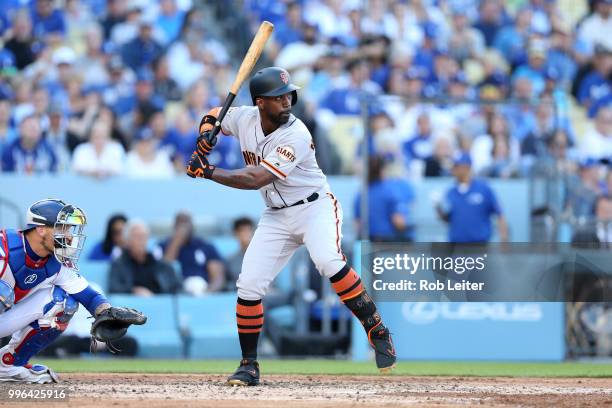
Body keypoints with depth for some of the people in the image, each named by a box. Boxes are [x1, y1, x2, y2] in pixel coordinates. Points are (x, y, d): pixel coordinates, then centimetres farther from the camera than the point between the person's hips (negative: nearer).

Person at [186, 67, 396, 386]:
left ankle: (376, 330, -25)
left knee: (327, 261, -34)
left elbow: (255, 179, -29)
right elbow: (213, 116, 15)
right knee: (248, 286, -4)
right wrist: (206, 135, -8)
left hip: (315, 207, -6)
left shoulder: (296, 135, -25)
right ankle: (249, 365, 9)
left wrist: (207, 171, -25)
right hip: (277, 216, 6)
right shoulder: (244, 119, -6)